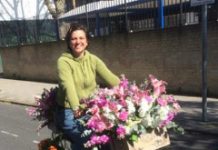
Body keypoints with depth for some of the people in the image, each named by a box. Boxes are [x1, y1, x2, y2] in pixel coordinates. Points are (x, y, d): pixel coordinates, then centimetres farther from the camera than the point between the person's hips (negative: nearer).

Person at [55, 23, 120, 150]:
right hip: (70, 112, -3)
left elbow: (111, 78, -7)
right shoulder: (63, 61, -11)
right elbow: (68, 85, -27)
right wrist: (76, 108, -43)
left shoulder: (93, 59, 2)